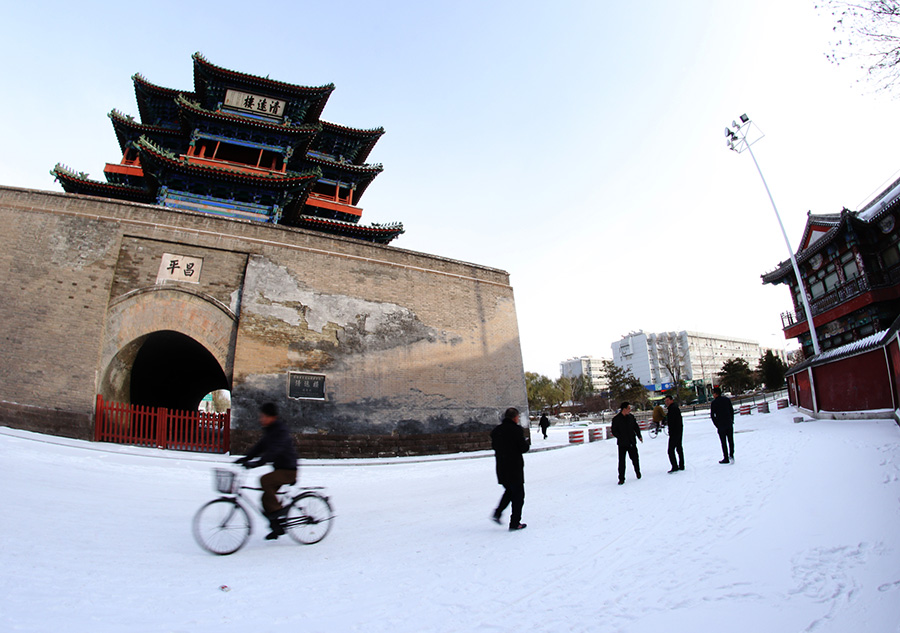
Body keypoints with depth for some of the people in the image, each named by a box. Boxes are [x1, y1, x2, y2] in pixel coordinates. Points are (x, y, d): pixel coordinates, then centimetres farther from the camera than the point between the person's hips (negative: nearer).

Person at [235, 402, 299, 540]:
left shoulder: (281, 431, -18)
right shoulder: (269, 431, 11)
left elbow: (274, 451, -31)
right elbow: (259, 447, 16)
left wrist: (258, 462, -41)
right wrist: (245, 459, 4)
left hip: (288, 471, -9)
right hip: (280, 469, 9)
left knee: (264, 480, -29)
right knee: (266, 499, 6)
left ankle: (277, 509, -14)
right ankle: (277, 528, 20)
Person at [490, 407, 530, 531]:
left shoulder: (496, 430, 4)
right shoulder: (517, 430, -14)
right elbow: (524, 448, -14)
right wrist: (526, 442, 6)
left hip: (501, 467, 6)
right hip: (515, 467, -6)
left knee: (509, 490, 23)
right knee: (518, 494, 7)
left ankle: (498, 512, 9)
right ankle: (515, 523, 9)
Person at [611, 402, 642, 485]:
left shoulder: (631, 417, 3)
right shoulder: (616, 419, -9)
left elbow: (636, 427, 14)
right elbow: (614, 431, -6)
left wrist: (639, 436, 5)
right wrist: (621, 438, -16)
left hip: (632, 442, 3)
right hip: (622, 444, -3)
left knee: (635, 458, 12)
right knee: (621, 461, -2)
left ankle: (638, 472, 39)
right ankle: (621, 479, 7)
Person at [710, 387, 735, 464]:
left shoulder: (714, 403, -7)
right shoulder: (727, 400, 3)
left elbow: (712, 415, -6)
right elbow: (732, 411, 8)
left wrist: (717, 425, 3)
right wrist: (731, 421, 15)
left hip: (721, 425, -3)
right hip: (729, 424, 3)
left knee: (723, 442, 4)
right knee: (731, 440, 10)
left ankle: (726, 458, 6)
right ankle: (731, 455, -6)